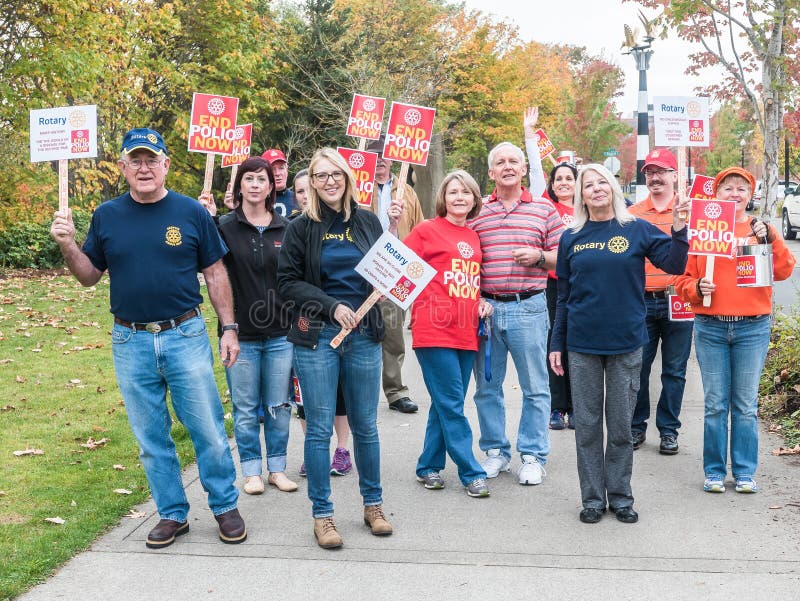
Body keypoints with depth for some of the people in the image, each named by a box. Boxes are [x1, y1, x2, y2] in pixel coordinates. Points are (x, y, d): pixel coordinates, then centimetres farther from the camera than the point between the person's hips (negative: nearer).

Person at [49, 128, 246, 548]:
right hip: (130, 343, 2)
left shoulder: (191, 212, 0)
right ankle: (173, 514, 24)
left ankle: (225, 506, 20)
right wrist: (67, 246, -8)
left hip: (185, 336, -2)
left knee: (208, 431, 2)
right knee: (151, 439, 10)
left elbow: (215, 273, 4)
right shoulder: (106, 216, 5)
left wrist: (228, 328, 0)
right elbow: (90, 276, 10)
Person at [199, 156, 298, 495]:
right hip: (240, 333, -2)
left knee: (279, 406, 9)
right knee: (246, 408, 8)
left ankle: (277, 468, 24)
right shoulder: (225, 226, -2)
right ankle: (252, 470, 21)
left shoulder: (285, 229, 4)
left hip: (280, 333, 2)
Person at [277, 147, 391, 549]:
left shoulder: (367, 222, 7)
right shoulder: (301, 228, 1)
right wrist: (331, 306, -13)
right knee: (319, 428, 1)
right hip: (317, 336, -2)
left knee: (365, 425, 11)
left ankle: (373, 504, 26)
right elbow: (288, 282, -2)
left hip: (364, 335, 2)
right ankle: (322, 515, 12)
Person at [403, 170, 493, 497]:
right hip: (435, 331, -7)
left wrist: (482, 302, 9)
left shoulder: (474, 237, 15)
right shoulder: (427, 230, -2)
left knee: (445, 405, 13)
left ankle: (429, 467, 25)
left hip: (465, 333, 7)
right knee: (452, 405, -3)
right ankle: (471, 473, 5)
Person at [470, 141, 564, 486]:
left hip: (528, 308, -2)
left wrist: (539, 256, -12)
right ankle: (496, 451, 23)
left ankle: (533, 456, 14)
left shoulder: (543, 209, 5)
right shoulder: (477, 212, 9)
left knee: (534, 387, 3)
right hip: (486, 307, 2)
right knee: (487, 386, 9)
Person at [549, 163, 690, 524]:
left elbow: (674, 265, -6)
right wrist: (556, 344, 7)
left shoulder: (638, 230, 1)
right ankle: (592, 498, 18)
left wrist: (679, 229, -21)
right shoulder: (571, 238, 5)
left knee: (621, 426, 8)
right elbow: (563, 297, 8)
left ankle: (621, 497, 21)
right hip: (582, 346, 1)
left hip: (626, 345, -1)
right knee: (587, 426, 7)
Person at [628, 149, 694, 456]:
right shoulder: (631, 214, 7)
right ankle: (637, 426, 20)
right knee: (638, 367, 6)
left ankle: (668, 430, 17)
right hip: (641, 303, 1)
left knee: (674, 370, 6)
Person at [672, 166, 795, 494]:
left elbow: (783, 270, -3)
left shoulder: (760, 230, 8)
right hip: (710, 328, 0)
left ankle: (745, 472, 15)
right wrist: (697, 288, -14)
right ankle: (714, 471, 14)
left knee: (746, 405, 5)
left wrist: (769, 239, -15)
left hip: (753, 329, 1)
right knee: (715, 404, 4)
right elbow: (683, 277, 6)